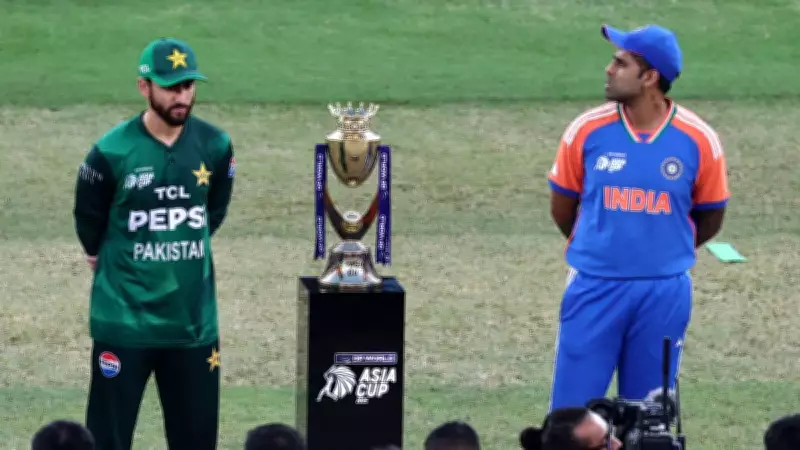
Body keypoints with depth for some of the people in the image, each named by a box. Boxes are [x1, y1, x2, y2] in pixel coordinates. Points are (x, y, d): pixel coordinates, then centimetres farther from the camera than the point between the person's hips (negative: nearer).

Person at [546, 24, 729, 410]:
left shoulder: (698, 140, -7)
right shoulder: (587, 130, -7)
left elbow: (709, 218, 7)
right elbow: (562, 208, 7)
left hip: (664, 292, 0)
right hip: (594, 286, 0)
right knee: (572, 406, 2)